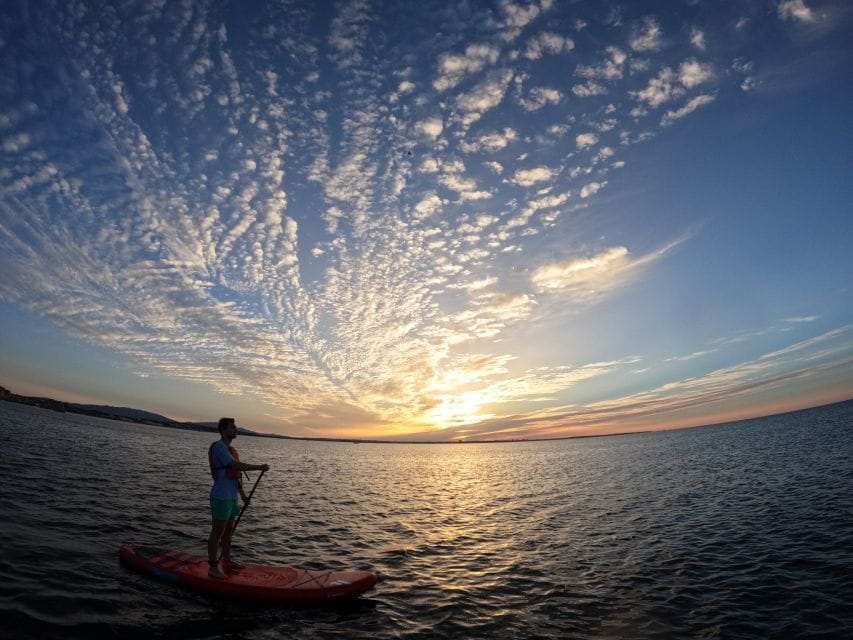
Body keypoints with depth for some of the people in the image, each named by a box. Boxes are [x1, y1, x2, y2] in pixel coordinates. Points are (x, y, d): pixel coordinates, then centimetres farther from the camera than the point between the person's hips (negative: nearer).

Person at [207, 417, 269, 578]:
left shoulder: (230, 449, 13)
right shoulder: (219, 447, -16)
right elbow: (236, 465, -28)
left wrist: (242, 494, 18)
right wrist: (259, 467, -25)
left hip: (231, 496, 9)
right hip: (221, 497, -9)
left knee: (228, 531, 18)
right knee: (217, 533, 1)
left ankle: (227, 562, 29)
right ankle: (213, 568, 11)